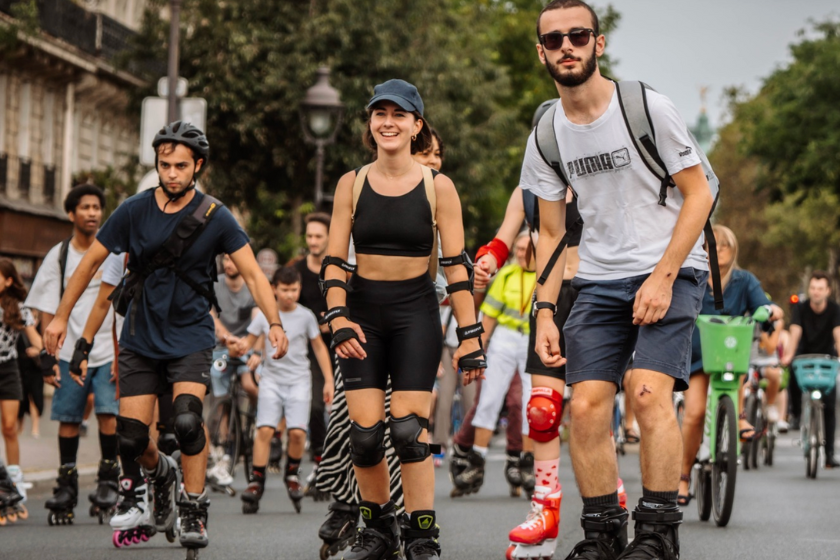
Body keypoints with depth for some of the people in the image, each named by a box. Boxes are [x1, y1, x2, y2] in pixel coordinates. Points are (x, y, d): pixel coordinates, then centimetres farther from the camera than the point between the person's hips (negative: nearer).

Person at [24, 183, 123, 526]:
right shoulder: (58, 256, 6)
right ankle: (67, 483, 12)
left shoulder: (116, 254, 3)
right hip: (70, 352, 1)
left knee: (109, 414, -13)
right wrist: (48, 357, -1)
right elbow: (47, 311, 6)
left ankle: (108, 478, -1)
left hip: (109, 352, -1)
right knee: (68, 419, 2)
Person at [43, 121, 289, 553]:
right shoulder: (134, 210, -4)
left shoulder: (214, 217, -8)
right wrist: (60, 317, 6)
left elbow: (252, 274, -7)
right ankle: (160, 473, 33)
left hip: (190, 335, -2)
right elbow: (92, 261, 5)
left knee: (187, 419, -23)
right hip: (141, 337, 2)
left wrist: (275, 324, -21)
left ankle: (194, 511, -6)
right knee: (131, 437, -2)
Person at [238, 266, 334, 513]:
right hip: (271, 378, 1)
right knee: (265, 429, -14)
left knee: (297, 431, -14)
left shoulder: (306, 316, 0)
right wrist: (243, 345, -15)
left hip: (298, 380, -1)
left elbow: (319, 346, 8)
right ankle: (256, 480, -6)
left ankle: (292, 472, 12)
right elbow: (251, 338, 11)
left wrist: (328, 380, 6)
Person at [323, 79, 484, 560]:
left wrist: (470, 335, -6)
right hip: (363, 310, 2)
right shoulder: (352, 184, 4)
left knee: (409, 429, -10)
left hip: (416, 311, -2)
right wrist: (338, 318, -10)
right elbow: (335, 260, 4)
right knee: (365, 432, -3)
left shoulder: (437, 186, -1)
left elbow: (456, 265, -2)